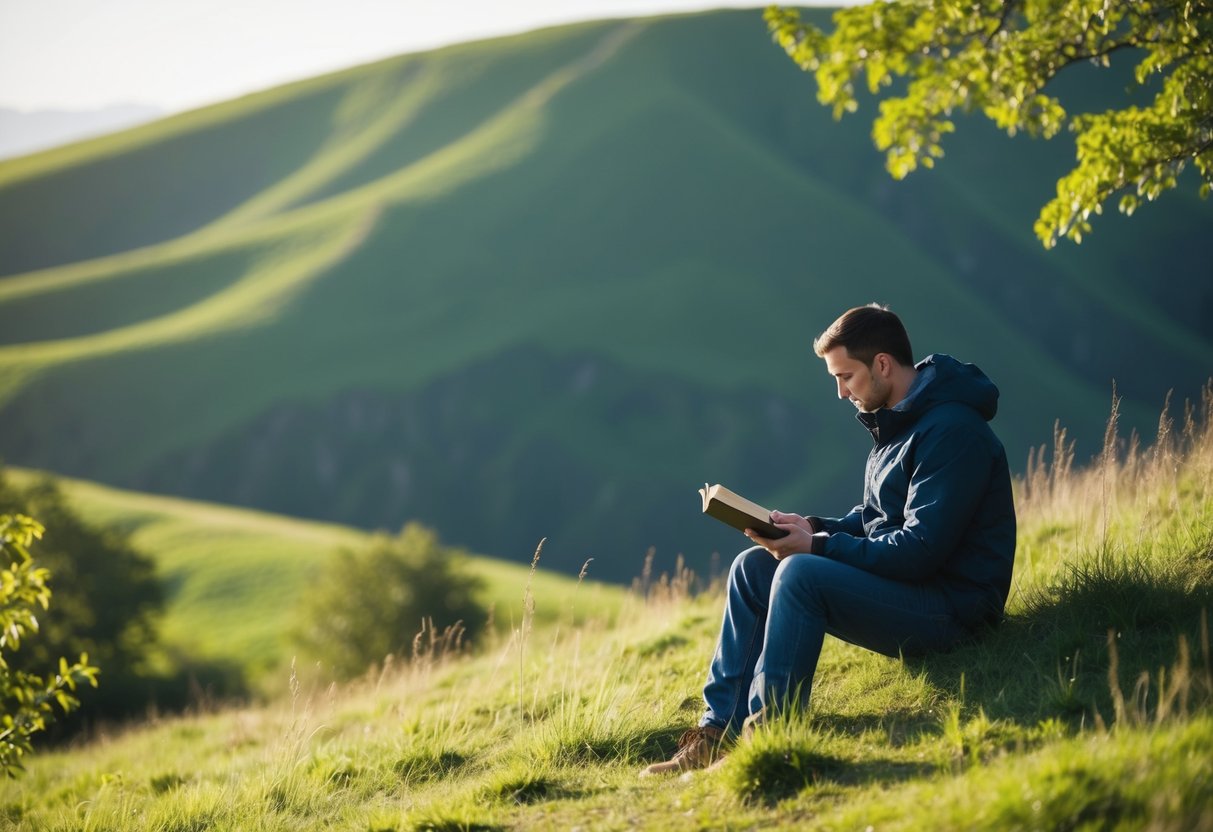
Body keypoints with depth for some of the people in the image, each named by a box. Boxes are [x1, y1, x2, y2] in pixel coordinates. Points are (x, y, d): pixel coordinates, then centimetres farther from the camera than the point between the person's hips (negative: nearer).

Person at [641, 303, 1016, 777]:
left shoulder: (951, 431, -19)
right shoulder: (897, 422, 12)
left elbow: (921, 549, -25)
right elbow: (872, 521, 20)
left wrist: (818, 546, -20)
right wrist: (814, 528, 1)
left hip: (951, 608, -10)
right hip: (903, 585, 10)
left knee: (801, 573, -29)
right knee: (754, 567, 4)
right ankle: (720, 729, -1)